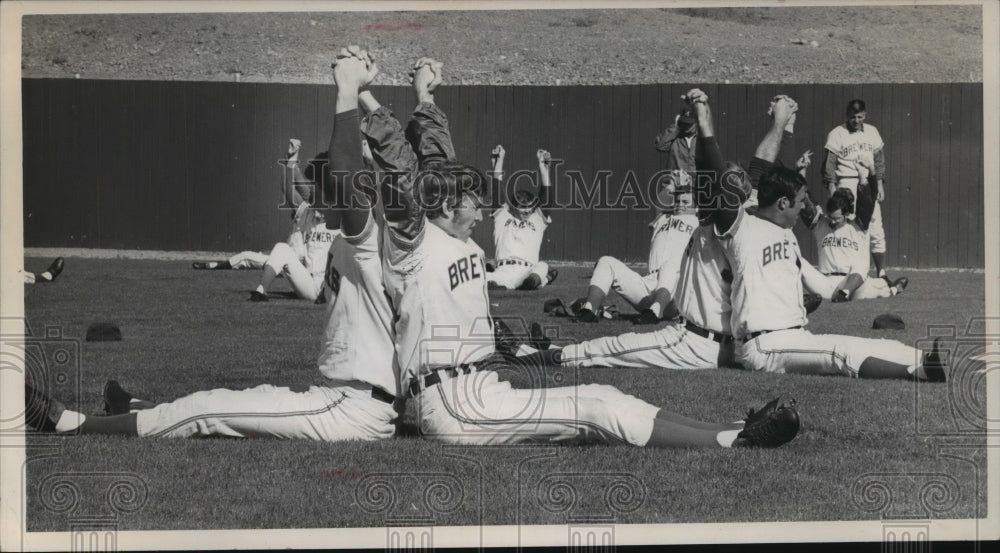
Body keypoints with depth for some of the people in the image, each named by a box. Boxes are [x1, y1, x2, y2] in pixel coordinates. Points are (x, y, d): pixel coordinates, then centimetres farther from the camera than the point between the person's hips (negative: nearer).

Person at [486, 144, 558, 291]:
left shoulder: (538, 218, 23)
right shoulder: (503, 215, 21)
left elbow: (545, 194, 15)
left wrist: (542, 165, 10)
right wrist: (499, 160, 13)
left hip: (528, 271, 2)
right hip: (504, 271, -2)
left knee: (542, 266, -34)